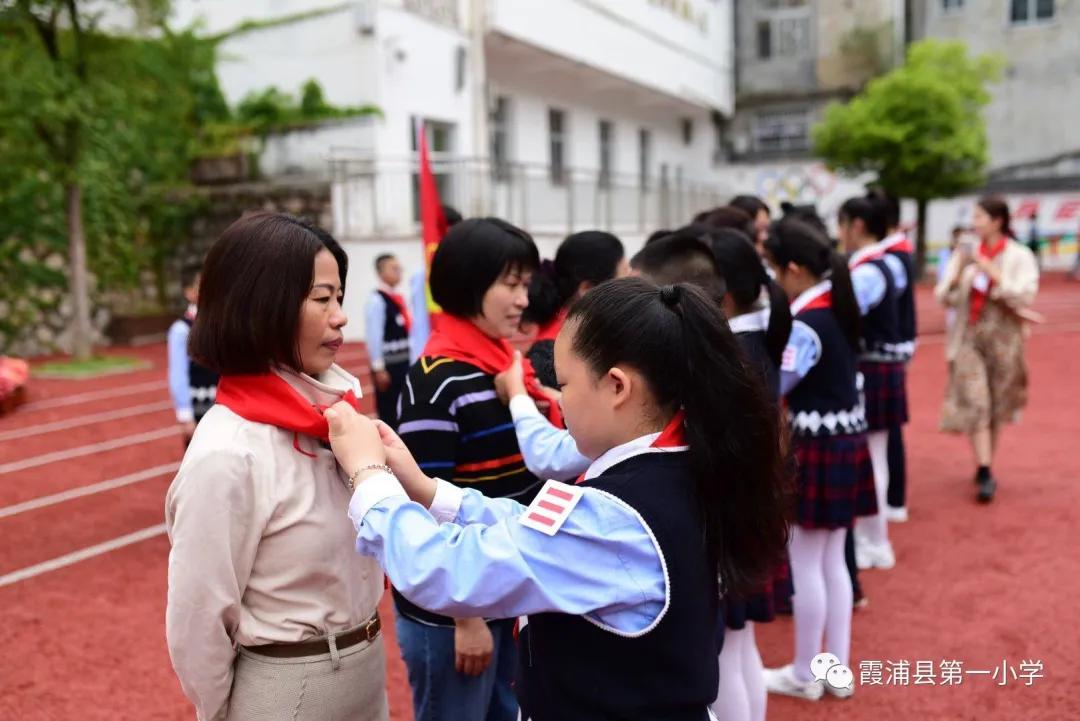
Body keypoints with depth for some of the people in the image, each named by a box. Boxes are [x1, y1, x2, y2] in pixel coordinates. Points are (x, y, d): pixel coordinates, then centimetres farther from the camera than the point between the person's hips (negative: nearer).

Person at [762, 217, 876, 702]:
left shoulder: (806, 324, -21)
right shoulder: (839, 306, 6)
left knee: (805, 564, 5)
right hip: (846, 439, 9)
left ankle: (804, 675, 19)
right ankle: (838, 667, 27)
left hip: (815, 447, -9)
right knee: (832, 561, 17)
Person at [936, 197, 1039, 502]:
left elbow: (1024, 296, -14)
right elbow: (946, 299, 6)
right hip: (968, 337, 1)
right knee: (974, 404, -9)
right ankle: (985, 473, -10)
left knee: (997, 407, 9)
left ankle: (985, 468, 24)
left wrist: (993, 273, -20)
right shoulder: (967, 254, 5)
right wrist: (955, 276, -13)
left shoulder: (1020, 256, -3)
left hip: (1003, 337, -1)